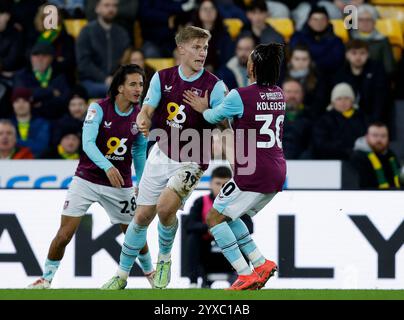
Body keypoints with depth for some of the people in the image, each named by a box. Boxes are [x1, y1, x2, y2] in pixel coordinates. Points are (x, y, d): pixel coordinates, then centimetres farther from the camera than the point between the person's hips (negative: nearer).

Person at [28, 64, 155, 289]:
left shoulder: (140, 116, -2)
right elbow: (88, 143, -24)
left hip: (120, 185, 3)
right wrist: (107, 167, -39)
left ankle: (149, 271, 34)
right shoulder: (99, 108, -13)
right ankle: (46, 279, 5)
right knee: (65, 234, -9)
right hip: (87, 179, -3)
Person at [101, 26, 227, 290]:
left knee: (165, 207, -24)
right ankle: (122, 275, 20)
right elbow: (147, 110, -7)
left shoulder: (214, 86, -12)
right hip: (162, 154, 3)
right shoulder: (163, 78, -2)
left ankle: (165, 258, 4)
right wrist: (143, 122, -29)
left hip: (191, 161, -3)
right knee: (142, 217, 5)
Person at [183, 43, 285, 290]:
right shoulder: (279, 95, 9)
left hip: (252, 174, -8)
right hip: (277, 174, 8)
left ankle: (246, 275, -5)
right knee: (228, 216, 22)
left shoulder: (240, 96, -13)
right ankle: (261, 263, 12)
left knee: (214, 218, 4)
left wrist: (203, 109, 25)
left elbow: (215, 117, 5)